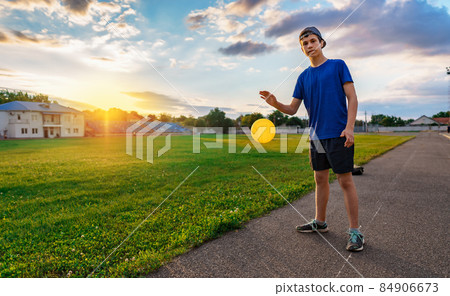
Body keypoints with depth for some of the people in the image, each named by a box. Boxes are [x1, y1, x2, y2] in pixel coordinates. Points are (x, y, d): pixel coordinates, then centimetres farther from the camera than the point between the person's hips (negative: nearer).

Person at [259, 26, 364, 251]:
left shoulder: (338, 65, 1)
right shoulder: (304, 77, 13)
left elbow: (352, 98, -4)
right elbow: (292, 109, 9)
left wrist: (349, 127, -16)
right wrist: (275, 103, -11)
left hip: (338, 134, -5)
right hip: (317, 135, 5)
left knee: (345, 180, -3)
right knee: (320, 179, 13)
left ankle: (355, 231, 7)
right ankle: (320, 222, 28)